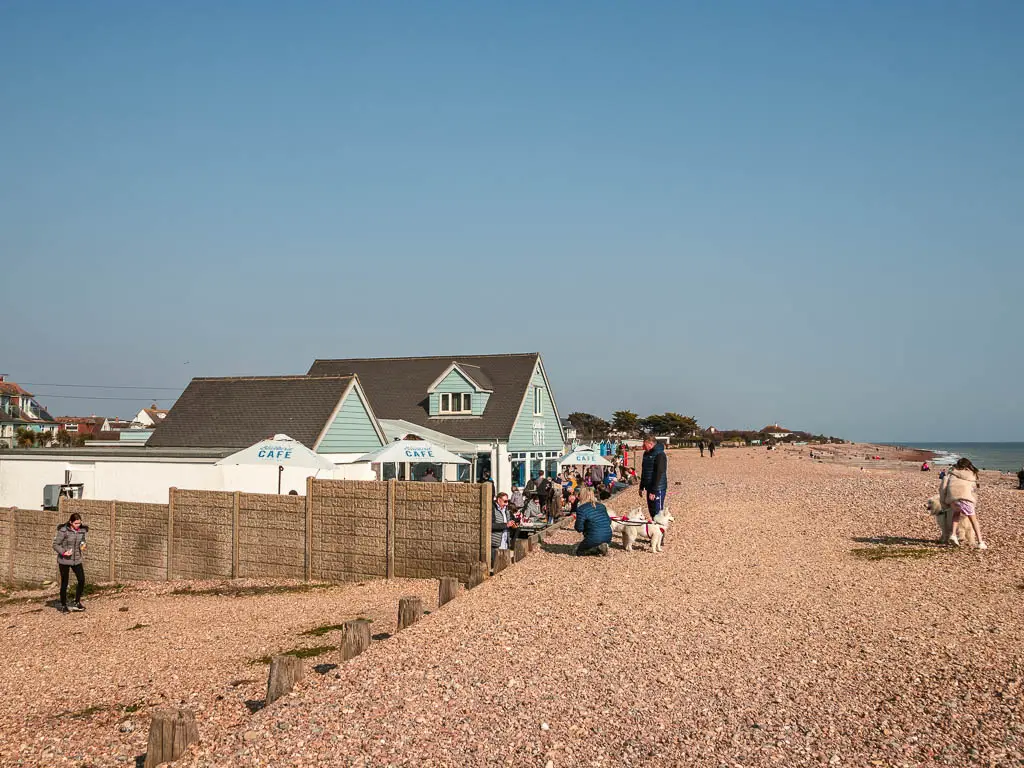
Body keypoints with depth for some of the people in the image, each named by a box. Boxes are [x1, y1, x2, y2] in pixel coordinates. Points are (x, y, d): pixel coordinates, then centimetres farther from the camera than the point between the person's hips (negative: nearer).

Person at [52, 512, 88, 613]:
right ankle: (63, 605, 19)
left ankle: (77, 603, 12)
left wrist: (83, 545, -3)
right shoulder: (63, 531, -15)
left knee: (82, 580, -4)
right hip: (64, 560, -4)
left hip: (77, 560, 4)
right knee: (64, 583, 4)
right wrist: (63, 552, -24)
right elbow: (55, 545, -10)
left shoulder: (82, 530, 0)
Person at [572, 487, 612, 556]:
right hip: (608, 538, 6)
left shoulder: (581, 509, -10)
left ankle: (598, 549, -7)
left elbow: (579, 528, -10)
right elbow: (609, 522, 13)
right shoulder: (601, 506, 9)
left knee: (579, 551, 18)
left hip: (594, 539, -6)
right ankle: (603, 546, 4)